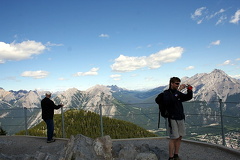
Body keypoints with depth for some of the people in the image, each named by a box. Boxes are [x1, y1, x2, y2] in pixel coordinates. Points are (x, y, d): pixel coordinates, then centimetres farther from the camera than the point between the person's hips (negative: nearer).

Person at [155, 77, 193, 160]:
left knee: (179, 137, 10)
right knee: (173, 138, -5)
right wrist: (179, 90, -29)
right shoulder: (166, 93, -8)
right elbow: (170, 100, -29)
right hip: (172, 119, -7)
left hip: (181, 118, 7)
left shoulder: (178, 93, 13)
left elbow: (188, 97, 13)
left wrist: (189, 90, -6)